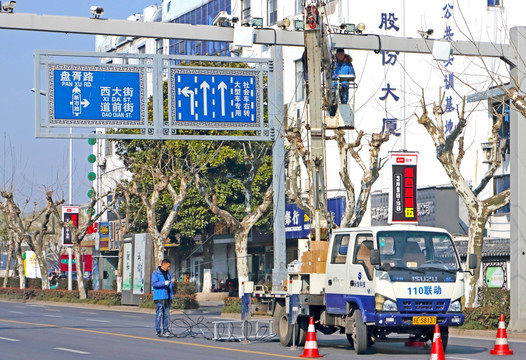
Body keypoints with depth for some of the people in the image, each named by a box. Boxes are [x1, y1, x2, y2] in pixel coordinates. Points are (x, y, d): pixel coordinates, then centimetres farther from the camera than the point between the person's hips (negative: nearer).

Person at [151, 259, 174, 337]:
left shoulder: (167, 273, 18)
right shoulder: (155, 273, -5)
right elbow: (154, 284, -16)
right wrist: (164, 283, -25)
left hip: (167, 297, 7)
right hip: (159, 297, -7)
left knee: (166, 314, 8)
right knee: (159, 314, -8)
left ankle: (165, 331, 12)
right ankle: (158, 331, -3)